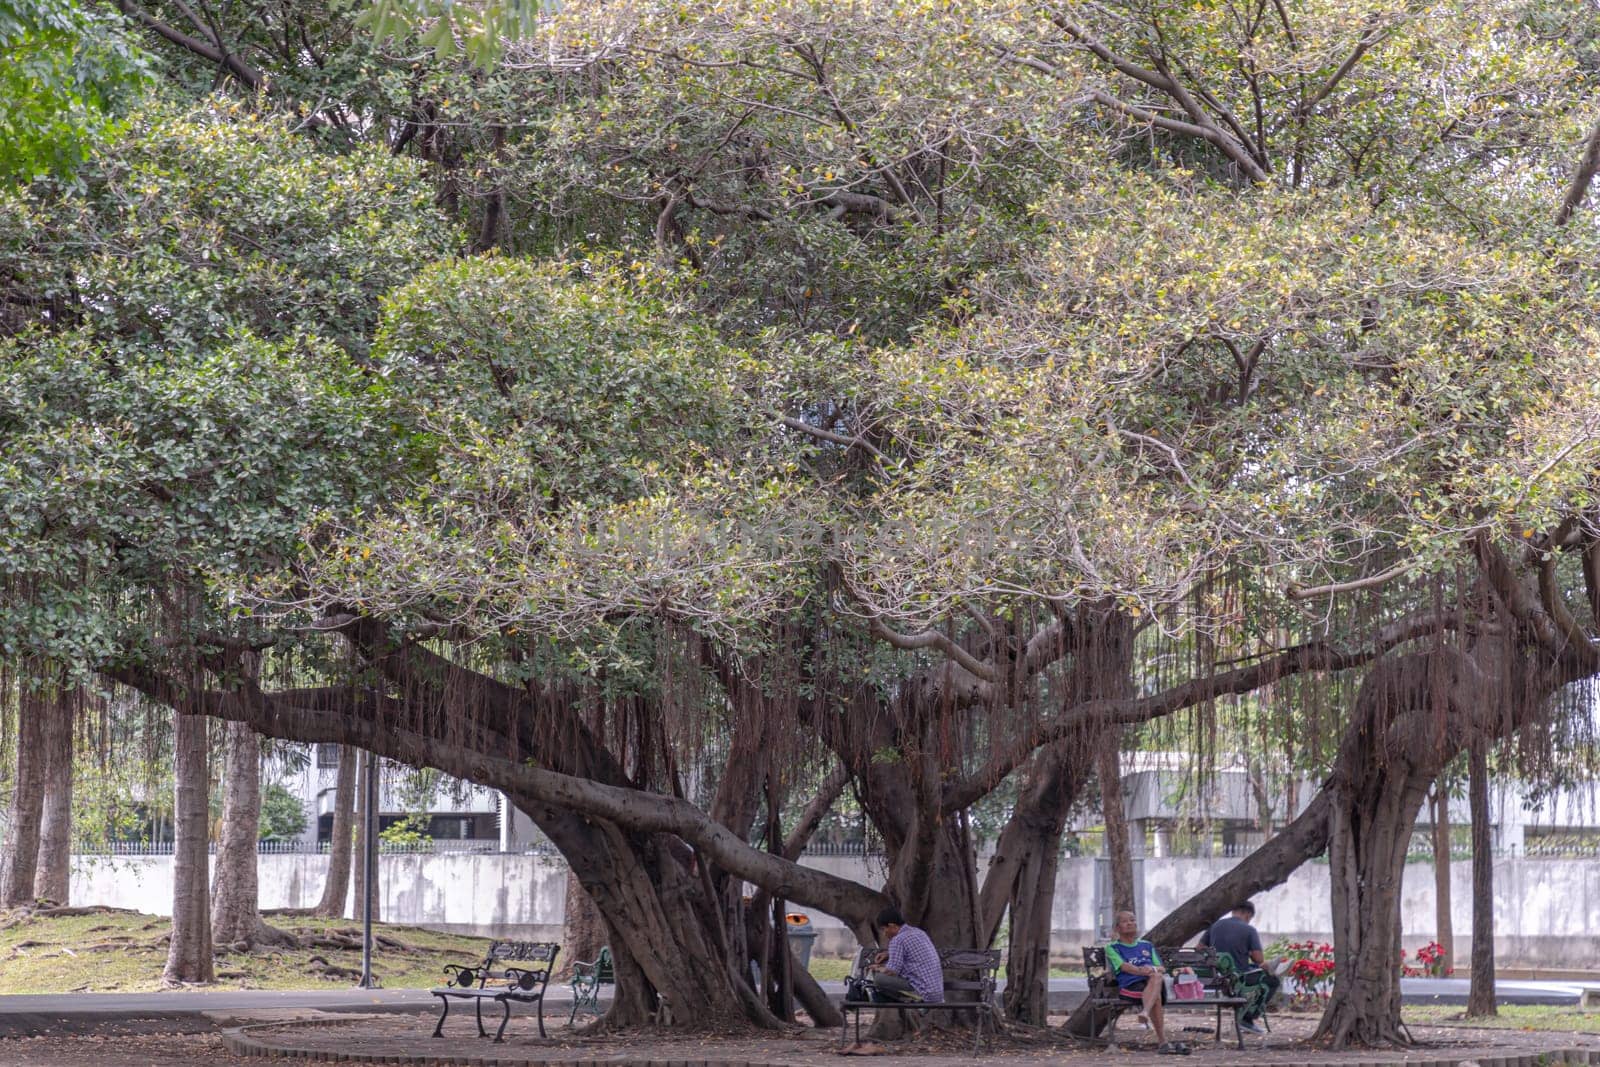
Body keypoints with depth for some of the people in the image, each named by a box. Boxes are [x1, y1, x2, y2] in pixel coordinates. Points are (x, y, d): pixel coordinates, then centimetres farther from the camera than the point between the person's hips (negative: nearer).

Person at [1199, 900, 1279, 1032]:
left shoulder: (1215, 925, 3)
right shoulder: (1249, 930, -11)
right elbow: (1259, 959, -15)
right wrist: (1249, 954, 7)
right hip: (1238, 977, -6)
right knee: (1273, 980, 19)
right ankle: (1248, 1019, 16)